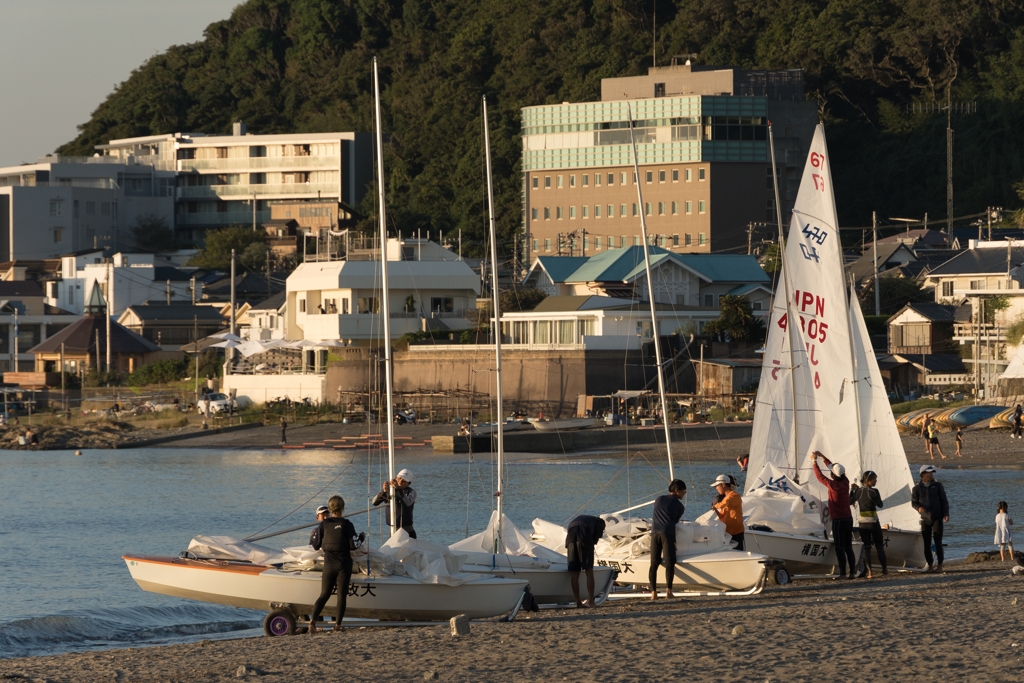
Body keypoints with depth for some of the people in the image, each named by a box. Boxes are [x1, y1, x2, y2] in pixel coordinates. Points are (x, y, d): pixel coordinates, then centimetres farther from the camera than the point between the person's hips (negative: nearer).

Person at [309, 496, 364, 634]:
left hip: (329, 564, 2)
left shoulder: (323, 525, -2)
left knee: (324, 595, 6)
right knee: (342, 595, 7)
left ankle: (313, 620, -14)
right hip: (344, 564, -2)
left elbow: (316, 546, 1)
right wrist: (362, 538, 9)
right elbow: (353, 545, -10)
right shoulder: (347, 525, -9)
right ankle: (338, 624, 5)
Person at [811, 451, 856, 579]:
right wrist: (822, 457, 22)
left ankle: (843, 573, -9)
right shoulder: (846, 482, 3)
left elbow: (819, 476, -4)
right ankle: (852, 572, 10)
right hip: (849, 519, 7)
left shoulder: (833, 485, -17)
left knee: (840, 548, -6)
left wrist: (815, 461, 8)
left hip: (838, 521, -7)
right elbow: (832, 466, 16)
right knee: (848, 548, 10)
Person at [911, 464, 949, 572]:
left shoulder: (937, 486, 5)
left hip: (937, 518, -2)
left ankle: (940, 565, -6)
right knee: (926, 543, 1)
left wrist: (946, 514, -6)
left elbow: (944, 501, 7)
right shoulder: (917, 487, 6)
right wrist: (919, 508, -17)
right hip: (925, 518, 2)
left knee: (937, 541, -8)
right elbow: (914, 502, 6)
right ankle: (930, 565, 9)